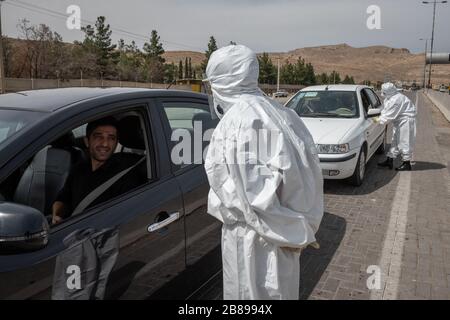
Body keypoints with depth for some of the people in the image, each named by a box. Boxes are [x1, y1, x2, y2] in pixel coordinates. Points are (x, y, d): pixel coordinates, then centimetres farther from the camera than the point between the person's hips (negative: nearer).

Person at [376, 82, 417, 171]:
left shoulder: (397, 99, -26)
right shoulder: (389, 98, 6)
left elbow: (390, 115, -25)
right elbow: (385, 111, 14)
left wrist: (380, 120, -17)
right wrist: (380, 118, -1)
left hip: (406, 121, -11)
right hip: (398, 121, 11)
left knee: (404, 142, -4)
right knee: (395, 141, 13)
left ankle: (407, 163, 5)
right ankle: (389, 161, 19)